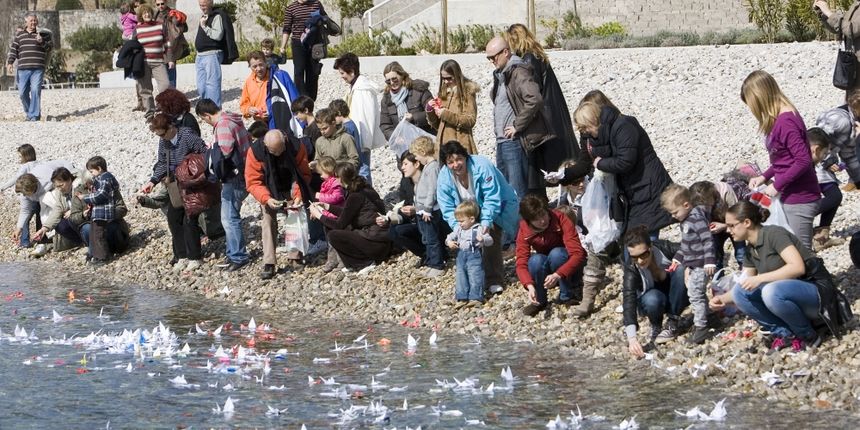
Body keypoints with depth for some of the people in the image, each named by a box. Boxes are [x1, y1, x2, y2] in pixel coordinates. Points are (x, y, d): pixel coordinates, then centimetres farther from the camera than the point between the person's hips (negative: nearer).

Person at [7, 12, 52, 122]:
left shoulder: (43, 33, 8)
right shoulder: (19, 34, 11)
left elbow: (50, 46, 7)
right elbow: (13, 48, 8)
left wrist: (42, 42, -12)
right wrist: (10, 62, -4)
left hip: (38, 69, -2)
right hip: (23, 68, 2)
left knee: (35, 90, -14)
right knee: (23, 93, 2)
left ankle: (34, 115, -9)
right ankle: (28, 112, 22)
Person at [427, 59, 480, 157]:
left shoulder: (467, 92, 1)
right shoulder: (443, 93, 17)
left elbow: (470, 120, -9)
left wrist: (446, 114, -14)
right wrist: (430, 110, 1)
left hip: (460, 145, -5)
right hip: (443, 144, 5)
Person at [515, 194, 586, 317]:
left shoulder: (560, 219, -23)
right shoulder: (524, 231, -15)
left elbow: (578, 254, -30)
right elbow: (521, 264, -21)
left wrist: (558, 275, -44)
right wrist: (529, 286, -42)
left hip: (568, 272, -2)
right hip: (547, 275, 2)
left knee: (556, 253, -32)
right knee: (536, 260, -30)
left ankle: (566, 297, -17)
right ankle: (539, 301, -10)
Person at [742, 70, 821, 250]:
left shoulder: (786, 121, -21)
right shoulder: (779, 119, 8)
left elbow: (803, 161, -25)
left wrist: (777, 185, -17)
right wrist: (764, 177, 11)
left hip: (799, 200, -9)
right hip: (789, 197, 9)